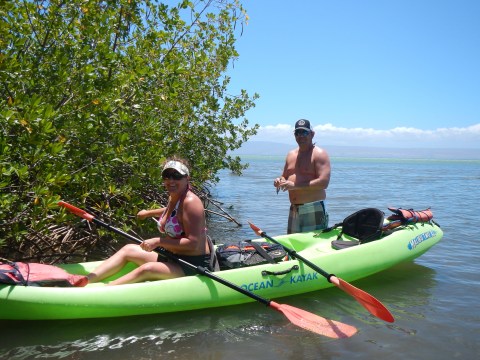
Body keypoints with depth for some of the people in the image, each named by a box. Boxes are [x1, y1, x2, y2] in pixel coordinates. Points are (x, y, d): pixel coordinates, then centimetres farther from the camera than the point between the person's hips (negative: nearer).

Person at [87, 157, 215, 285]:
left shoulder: (190, 202, -20)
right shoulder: (173, 198, 6)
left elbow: (193, 243, -25)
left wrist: (158, 241, -23)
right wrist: (149, 213, 41)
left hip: (195, 264, -9)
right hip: (174, 258, 9)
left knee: (147, 269, -31)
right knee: (129, 249, 6)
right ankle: (85, 280, -3)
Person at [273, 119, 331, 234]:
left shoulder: (319, 154, -6)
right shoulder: (291, 155, 16)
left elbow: (324, 182, -18)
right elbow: (285, 177, 26)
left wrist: (295, 185, -21)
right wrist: (280, 181, 0)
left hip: (314, 210, -7)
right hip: (293, 210, 7)